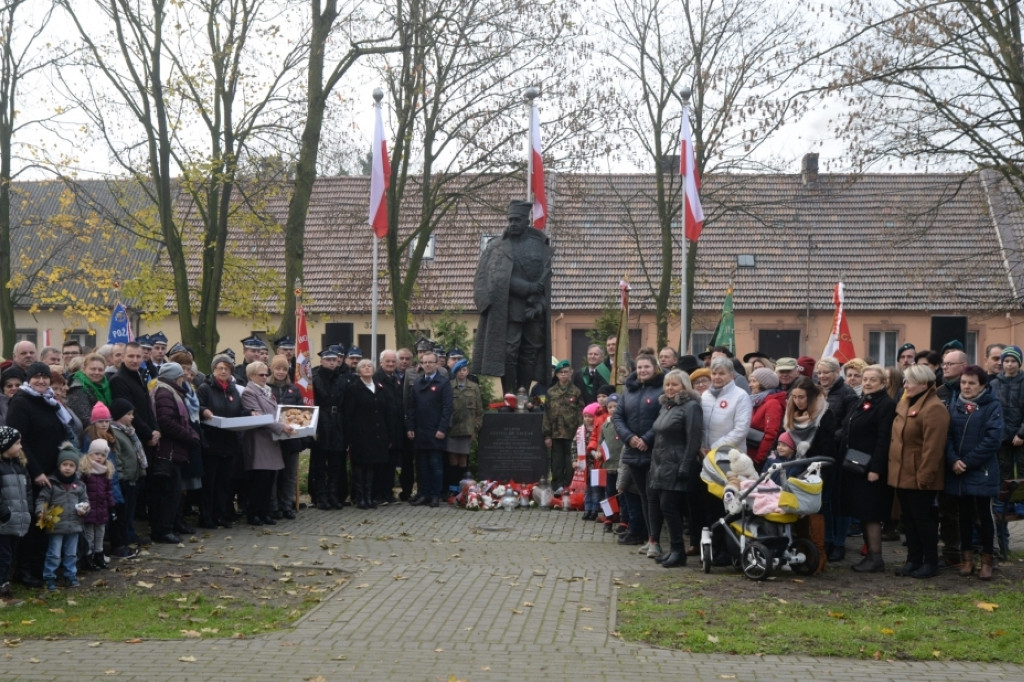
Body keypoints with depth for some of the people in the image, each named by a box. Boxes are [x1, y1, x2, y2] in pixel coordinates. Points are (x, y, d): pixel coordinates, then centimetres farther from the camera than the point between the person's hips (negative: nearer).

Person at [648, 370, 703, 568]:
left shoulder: (691, 407, -9)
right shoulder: (665, 406, 18)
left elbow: (694, 441, -16)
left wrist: (684, 469, -20)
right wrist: (654, 465, 19)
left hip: (675, 468, -9)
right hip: (660, 467, 9)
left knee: (669, 506, -10)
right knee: (655, 505, 6)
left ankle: (678, 551, -1)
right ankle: (674, 550, 14)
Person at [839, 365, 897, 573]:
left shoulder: (886, 405, -11)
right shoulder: (860, 404, 18)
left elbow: (884, 439, -18)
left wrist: (875, 469, -24)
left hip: (871, 469, -9)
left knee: (870, 514, -7)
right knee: (861, 513, 11)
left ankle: (876, 558, -2)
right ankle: (870, 554, 18)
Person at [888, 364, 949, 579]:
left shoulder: (933, 409, -17)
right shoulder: (906, 404, 14)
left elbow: (933, 447, -21)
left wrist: (924, 476, -22)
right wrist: (893, 468, 16)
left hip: (919, 478, -9)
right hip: (902, 474, 9)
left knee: (923, 518, -1)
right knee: (908, 519, 13)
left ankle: (931, 563, 10)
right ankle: (913, 560, 22)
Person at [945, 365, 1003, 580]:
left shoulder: (992, 406, -4)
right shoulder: (954, 405, 9)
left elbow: (992, 439, -13)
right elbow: (947, 435, 2)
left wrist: (968, 462, -16)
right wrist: (953, 461, -15)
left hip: (982, 471, -4)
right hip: (957, 471, 4)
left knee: (984, 515, 3)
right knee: (964, 515, 10)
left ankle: (986, 561, 12)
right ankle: (967, 558, 19)